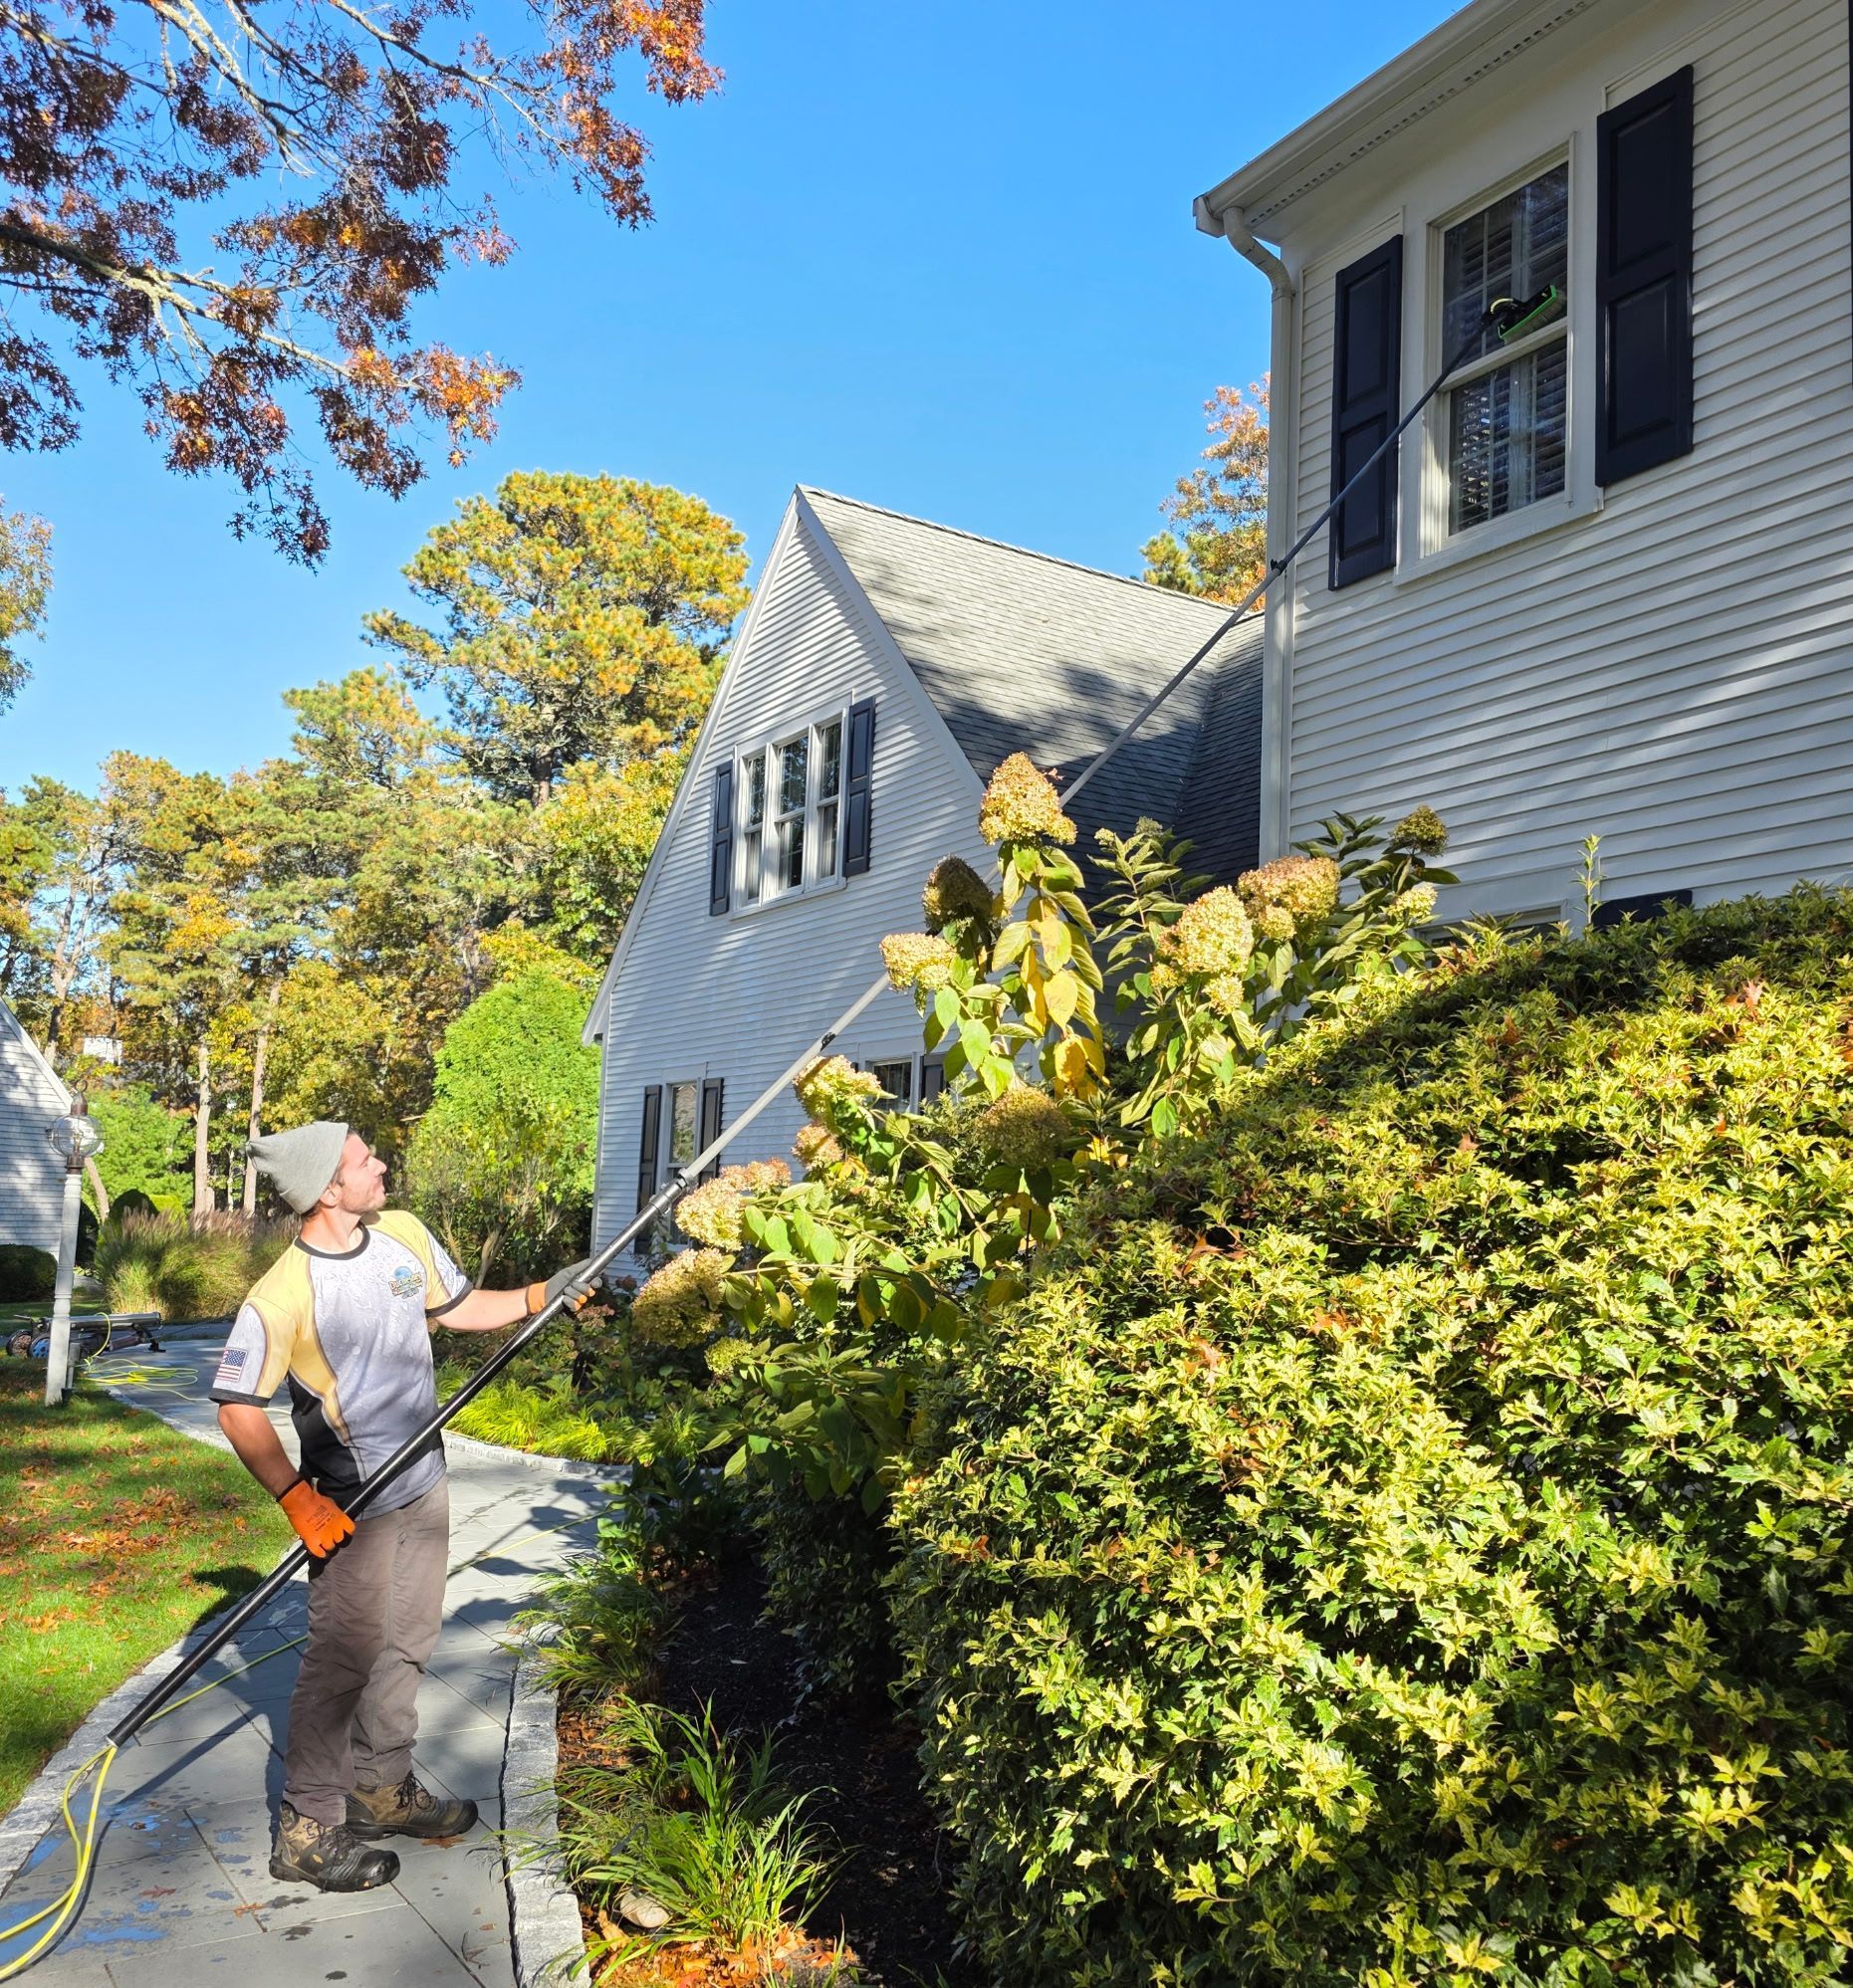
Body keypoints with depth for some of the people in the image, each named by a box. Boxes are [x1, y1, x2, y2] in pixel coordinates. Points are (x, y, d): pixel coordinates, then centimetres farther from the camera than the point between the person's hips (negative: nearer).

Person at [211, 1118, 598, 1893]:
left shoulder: (405, 1235, -3)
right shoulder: (282, 1296, -24)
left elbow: (460, 1308, 11)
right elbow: (238, 1409, -20)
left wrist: (543, 1294, -1)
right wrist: (299, 1501, -25)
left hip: (424, 1482, 7)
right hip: (352, 1507, -7)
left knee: (406, 1644, 18)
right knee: (343, 1660, 0)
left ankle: (382, 1787, 35)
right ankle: (308, 1830, 16)